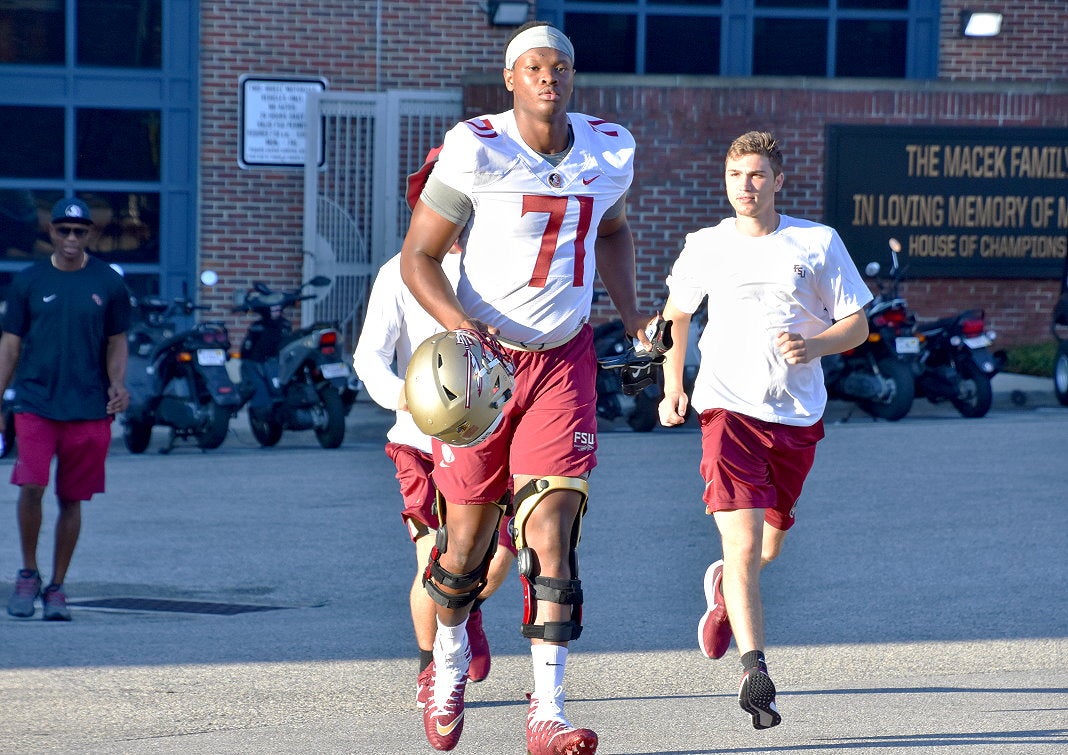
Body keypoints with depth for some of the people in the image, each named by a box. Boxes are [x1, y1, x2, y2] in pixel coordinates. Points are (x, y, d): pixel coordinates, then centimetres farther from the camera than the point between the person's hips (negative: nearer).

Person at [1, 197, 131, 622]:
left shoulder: (108, 284, 5)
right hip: (35, 403, -1)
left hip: (88, 408, 1)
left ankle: (56, 587, 15)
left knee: (71, 499, 4)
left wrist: (117, 384, -7)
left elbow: (117, 343, 12)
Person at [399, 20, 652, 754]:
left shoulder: (610, 150, -1)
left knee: (552, 524, -11)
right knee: (469, 535, 7)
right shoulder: (475, 150, -14)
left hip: (564, 360, 2)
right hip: (481, 359, -2)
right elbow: (418, 257, -10)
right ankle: (451, 659, 38)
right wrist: (459, 325, -26)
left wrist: (631, 312, 8)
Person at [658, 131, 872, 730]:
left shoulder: (818, 243, 1)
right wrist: (673, 387, 11)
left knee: (769, 546, 14)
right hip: (728, 409, -2)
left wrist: (814, 345, -16)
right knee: (743, 541, -17)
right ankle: (756, 672, -21)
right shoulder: (706, 246, 5)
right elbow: (677, 312, 22)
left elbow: (857, 325, 5)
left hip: (798, 416, 2)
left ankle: (725, 589, 49)